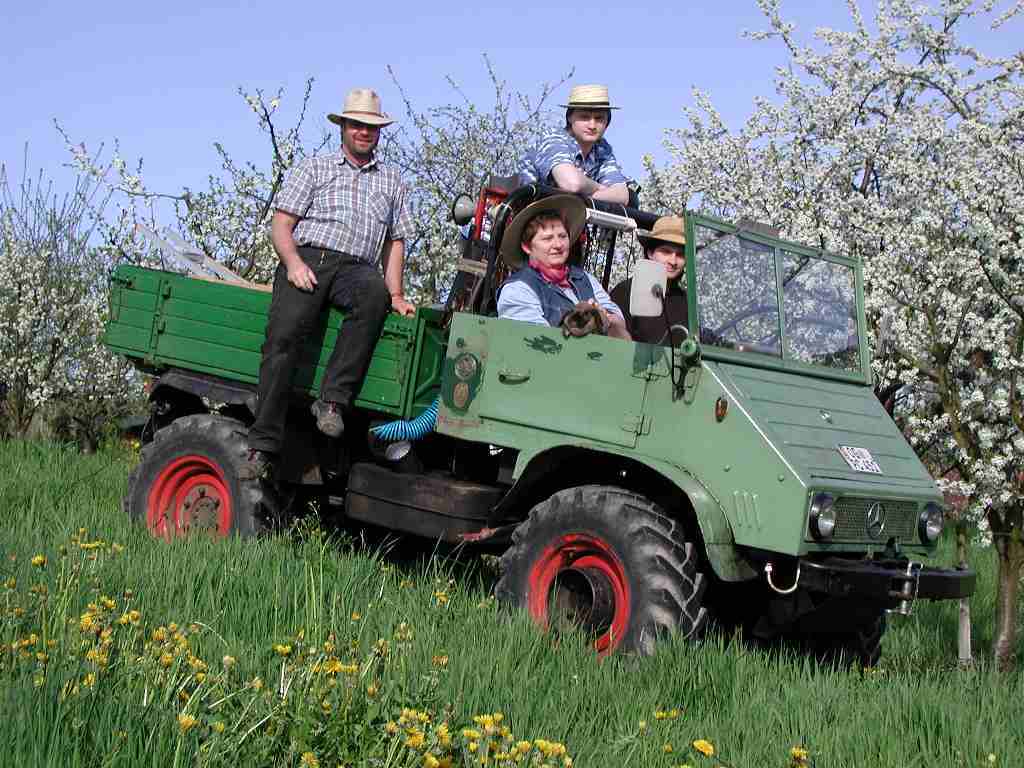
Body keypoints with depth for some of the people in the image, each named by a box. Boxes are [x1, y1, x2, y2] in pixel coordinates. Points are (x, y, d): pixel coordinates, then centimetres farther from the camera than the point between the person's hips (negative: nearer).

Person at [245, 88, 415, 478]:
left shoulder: (391, 181, 27)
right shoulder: (314, 167, 19)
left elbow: (395, 241, 25)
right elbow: (281, 225, 10)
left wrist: (395, 294, 10)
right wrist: (293, 262, -10)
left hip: (355, 268, 1)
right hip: (307, 258, -1)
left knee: (374, 292, -37)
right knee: (285, 333, -28)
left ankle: (332, 400, -37)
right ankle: (264, 443, -30)